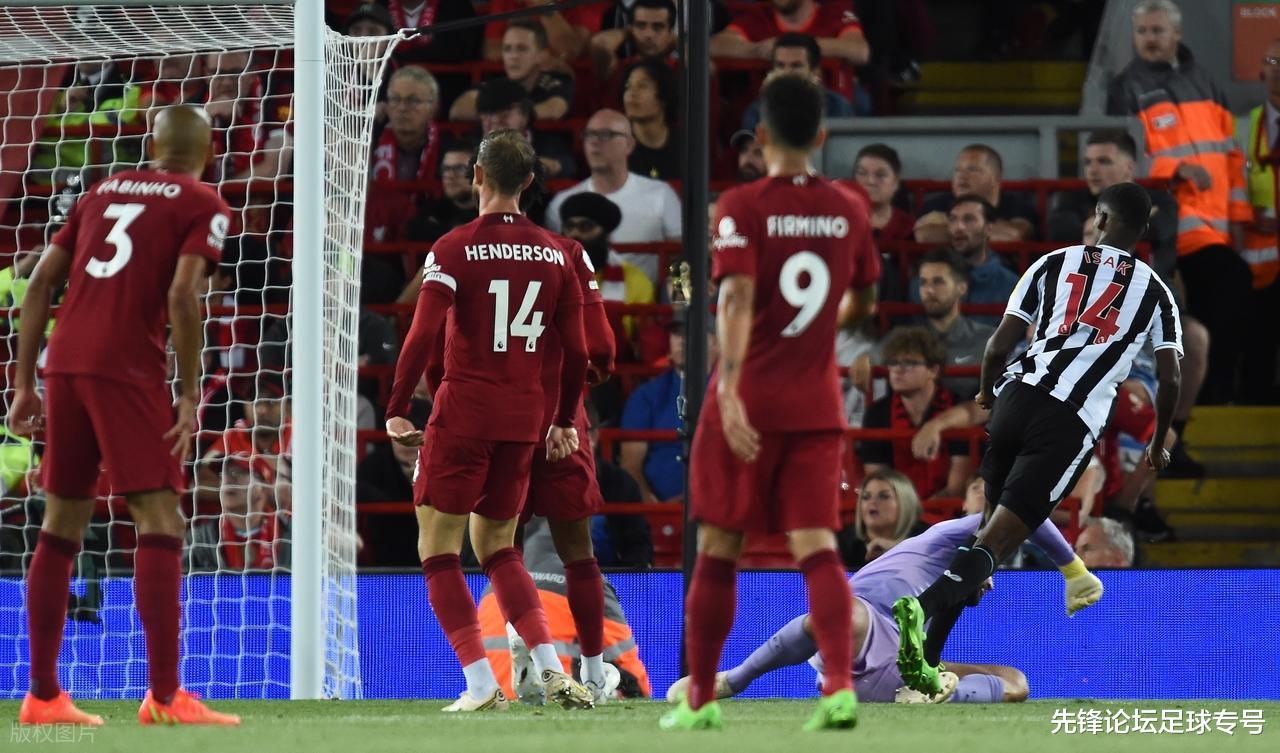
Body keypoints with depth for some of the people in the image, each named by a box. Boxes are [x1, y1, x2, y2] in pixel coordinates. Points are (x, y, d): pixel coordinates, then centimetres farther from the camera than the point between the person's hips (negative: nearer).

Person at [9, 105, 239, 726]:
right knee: (161, 522, -5)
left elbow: (40, 282, 15)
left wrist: (24, 385, 17)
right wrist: (190, 396, -8)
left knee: (62, 526, 11)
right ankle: (164, 695, -12)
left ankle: (42, 695, 13)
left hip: (64, 363, 6)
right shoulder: (203, 206, 4)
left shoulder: (103, 191, 21)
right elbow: (182, 295, -11)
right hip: (129, 369, -6)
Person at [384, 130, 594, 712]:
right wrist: (564, 422, 19)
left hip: (463, 416, -5)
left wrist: (396, 412, -8)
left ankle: (480, 684, -8)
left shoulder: (455, 249, -8)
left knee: (438, 550, 3)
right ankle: (551, 669, 2)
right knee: (497, 547, 18)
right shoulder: (555, 255, 6)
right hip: (524, 418, 5)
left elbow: (422, 337, -15)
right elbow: (577, 352, 8)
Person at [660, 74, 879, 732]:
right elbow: (861, 302, 20)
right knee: (817, 547, -3)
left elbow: (737, 298, -20)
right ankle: (841, 686, -22)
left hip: (748, 402, -3)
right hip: (817, 403, 3)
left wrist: (730, 391, -28)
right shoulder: (850, 210, 6)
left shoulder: (742, 207, -8)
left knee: (717, 549, 9)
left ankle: (700, 698, 15)